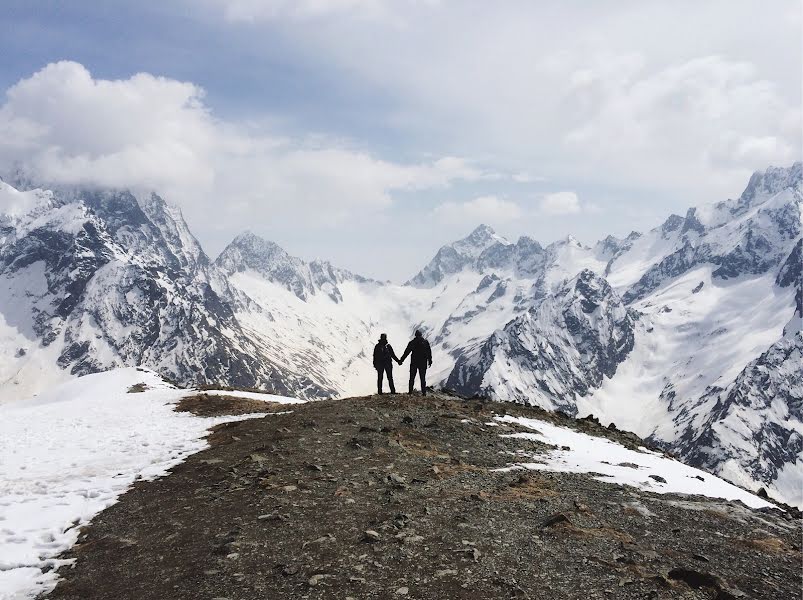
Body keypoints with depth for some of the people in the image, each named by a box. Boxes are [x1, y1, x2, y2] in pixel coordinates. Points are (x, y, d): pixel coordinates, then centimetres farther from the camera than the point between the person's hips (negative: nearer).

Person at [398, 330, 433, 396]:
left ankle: (410, 391, 4)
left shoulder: (412, 342, -3)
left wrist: (401, 360, 6)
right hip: (423, 363, 1)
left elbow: (406, 352, -1)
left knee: (412, 377, 8)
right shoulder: (425, 342, 1)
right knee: (423, 378, 5)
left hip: (414, 362, -1)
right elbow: (429, 352, 4)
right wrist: (430, 361, 12)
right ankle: (424, 392, 1)